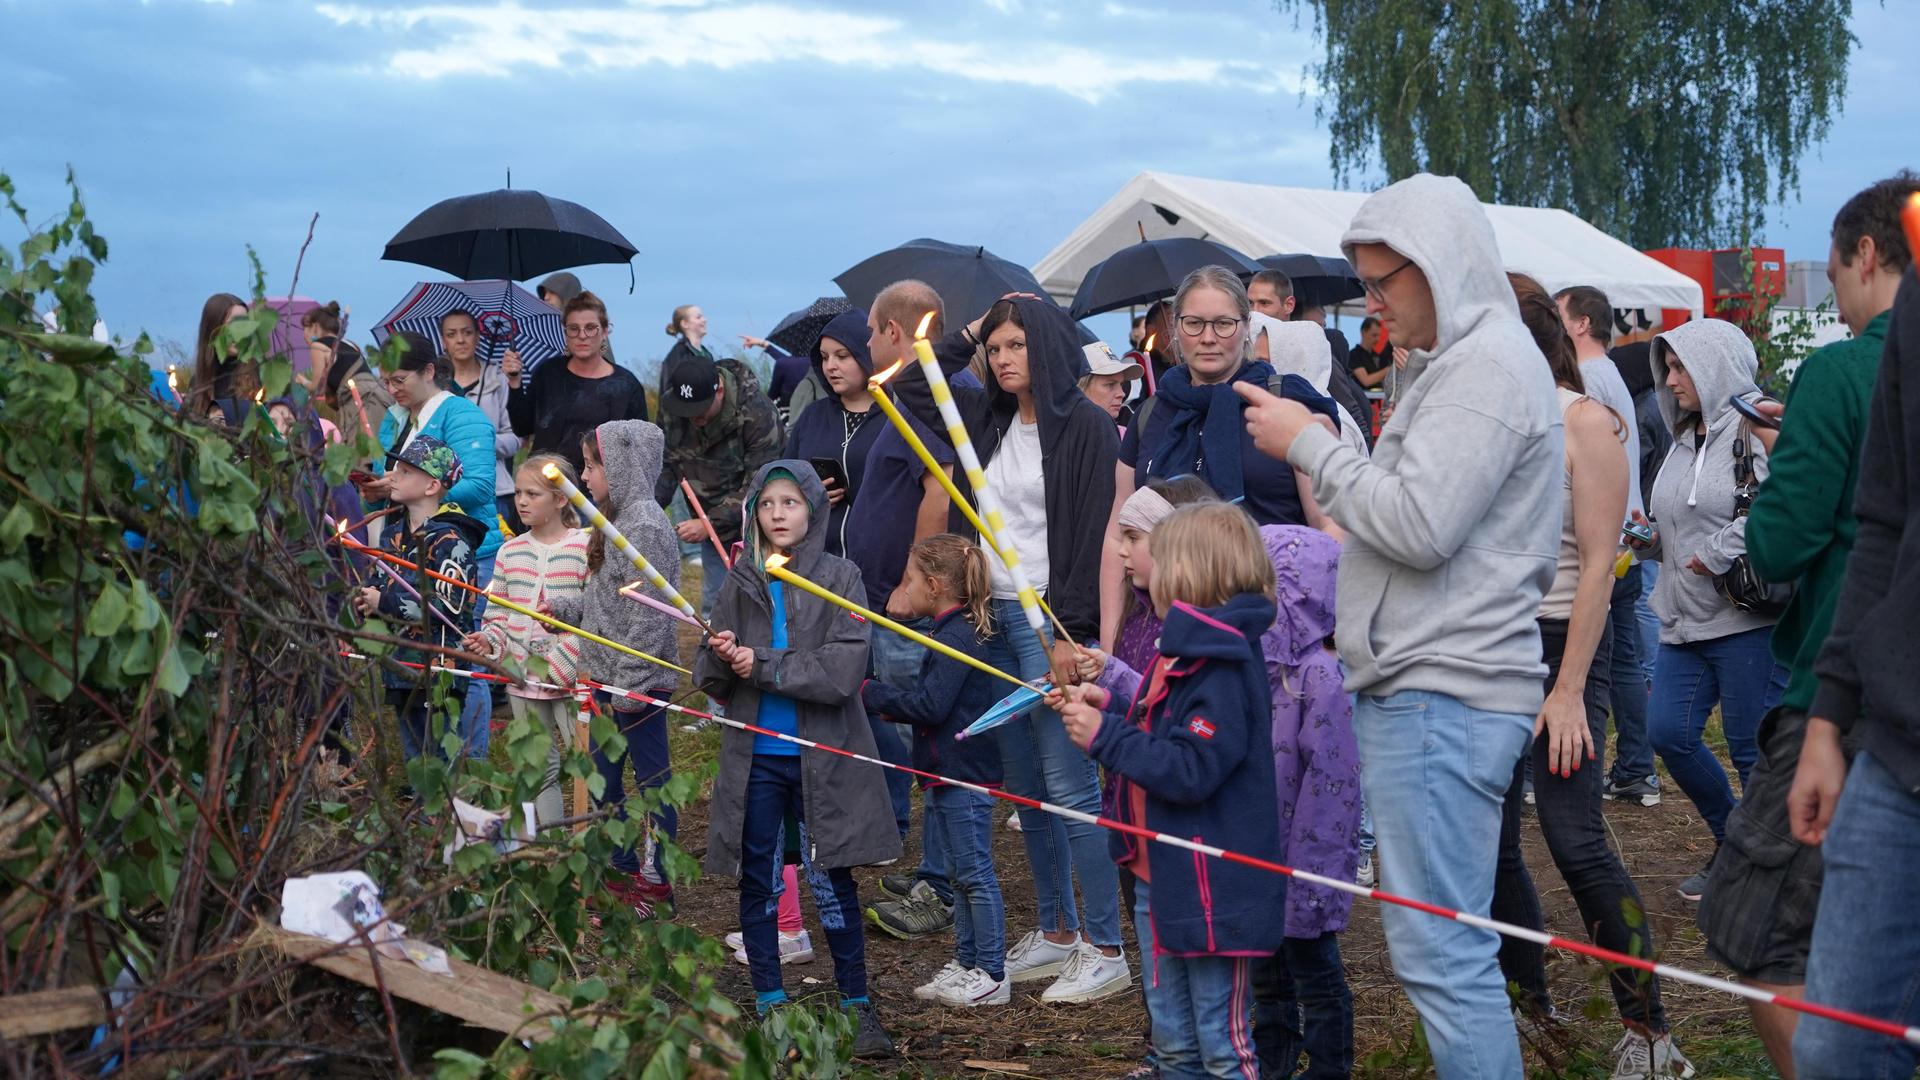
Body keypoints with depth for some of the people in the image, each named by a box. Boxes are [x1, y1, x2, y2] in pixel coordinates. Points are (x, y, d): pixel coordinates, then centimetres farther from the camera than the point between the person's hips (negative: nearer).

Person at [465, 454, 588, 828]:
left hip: (572, 678, -5)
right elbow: (499, 613, 13)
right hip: (524, 679, 5)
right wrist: (490, 640, -7)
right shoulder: (510, 552, 7)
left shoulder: (585, 548, -8)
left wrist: (563, 662, -17)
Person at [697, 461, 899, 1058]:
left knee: (834, 878, 2)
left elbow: (844, 670, -14)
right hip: (754, 757, 3)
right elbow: (712, 683, 6)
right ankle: (770, 1005, 20)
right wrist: (719, 659, -16)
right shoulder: (739, 584, 6)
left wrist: (763, 666, -16)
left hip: (822, 756, -3)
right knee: (757, 880, 8)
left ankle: (857, 1004, 15)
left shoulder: (840, 577, -3)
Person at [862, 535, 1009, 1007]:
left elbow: (929, 706, -23)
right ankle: (966, 963, 26)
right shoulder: (952, 633, 13)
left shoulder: (956, 639, -19)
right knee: (960, 874, 17)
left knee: (975, 872, -3)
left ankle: (992, 975, 3)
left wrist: (872, 693, -14)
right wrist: (885, 701, 11)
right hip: (947, 773, 11)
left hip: (965, 775, -11)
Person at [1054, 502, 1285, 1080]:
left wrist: (1105, 736, -21)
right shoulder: (1185, 652, 11)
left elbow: (1191, 770, -28)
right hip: (1164, 879, 11)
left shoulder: (1223, 668, -22)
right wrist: (1109, 708, 7)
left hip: (1214, 890, -10)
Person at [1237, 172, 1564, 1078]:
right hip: (1422, 688, 11)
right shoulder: (1458, 361, 21)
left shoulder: (1486, 365, -12)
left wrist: (1311, 445, -10)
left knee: (1441, 953, -9)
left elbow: (1419, 525, -20)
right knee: (1440, 944, 15)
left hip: (1441, 697, -11)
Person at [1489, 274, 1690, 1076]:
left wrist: (1570, 689, -16)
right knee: (1493, 847, 7)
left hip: (1560, 641, -6)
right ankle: (1533, 1011, 23)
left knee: (1576, 844, -10)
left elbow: (1598, 564, -11)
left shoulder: (1585, 423, -7)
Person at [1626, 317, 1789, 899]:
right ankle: (1733, 844, 26)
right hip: (1686, 621, 9)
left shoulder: (1754, 429, -11)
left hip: (1748, 620, -9)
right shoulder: (1685, 439, 16)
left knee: (1752, 749, -1)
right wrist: (1650, 537, 9)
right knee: (1668, 733, 6)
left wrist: (1720, 554, -20)